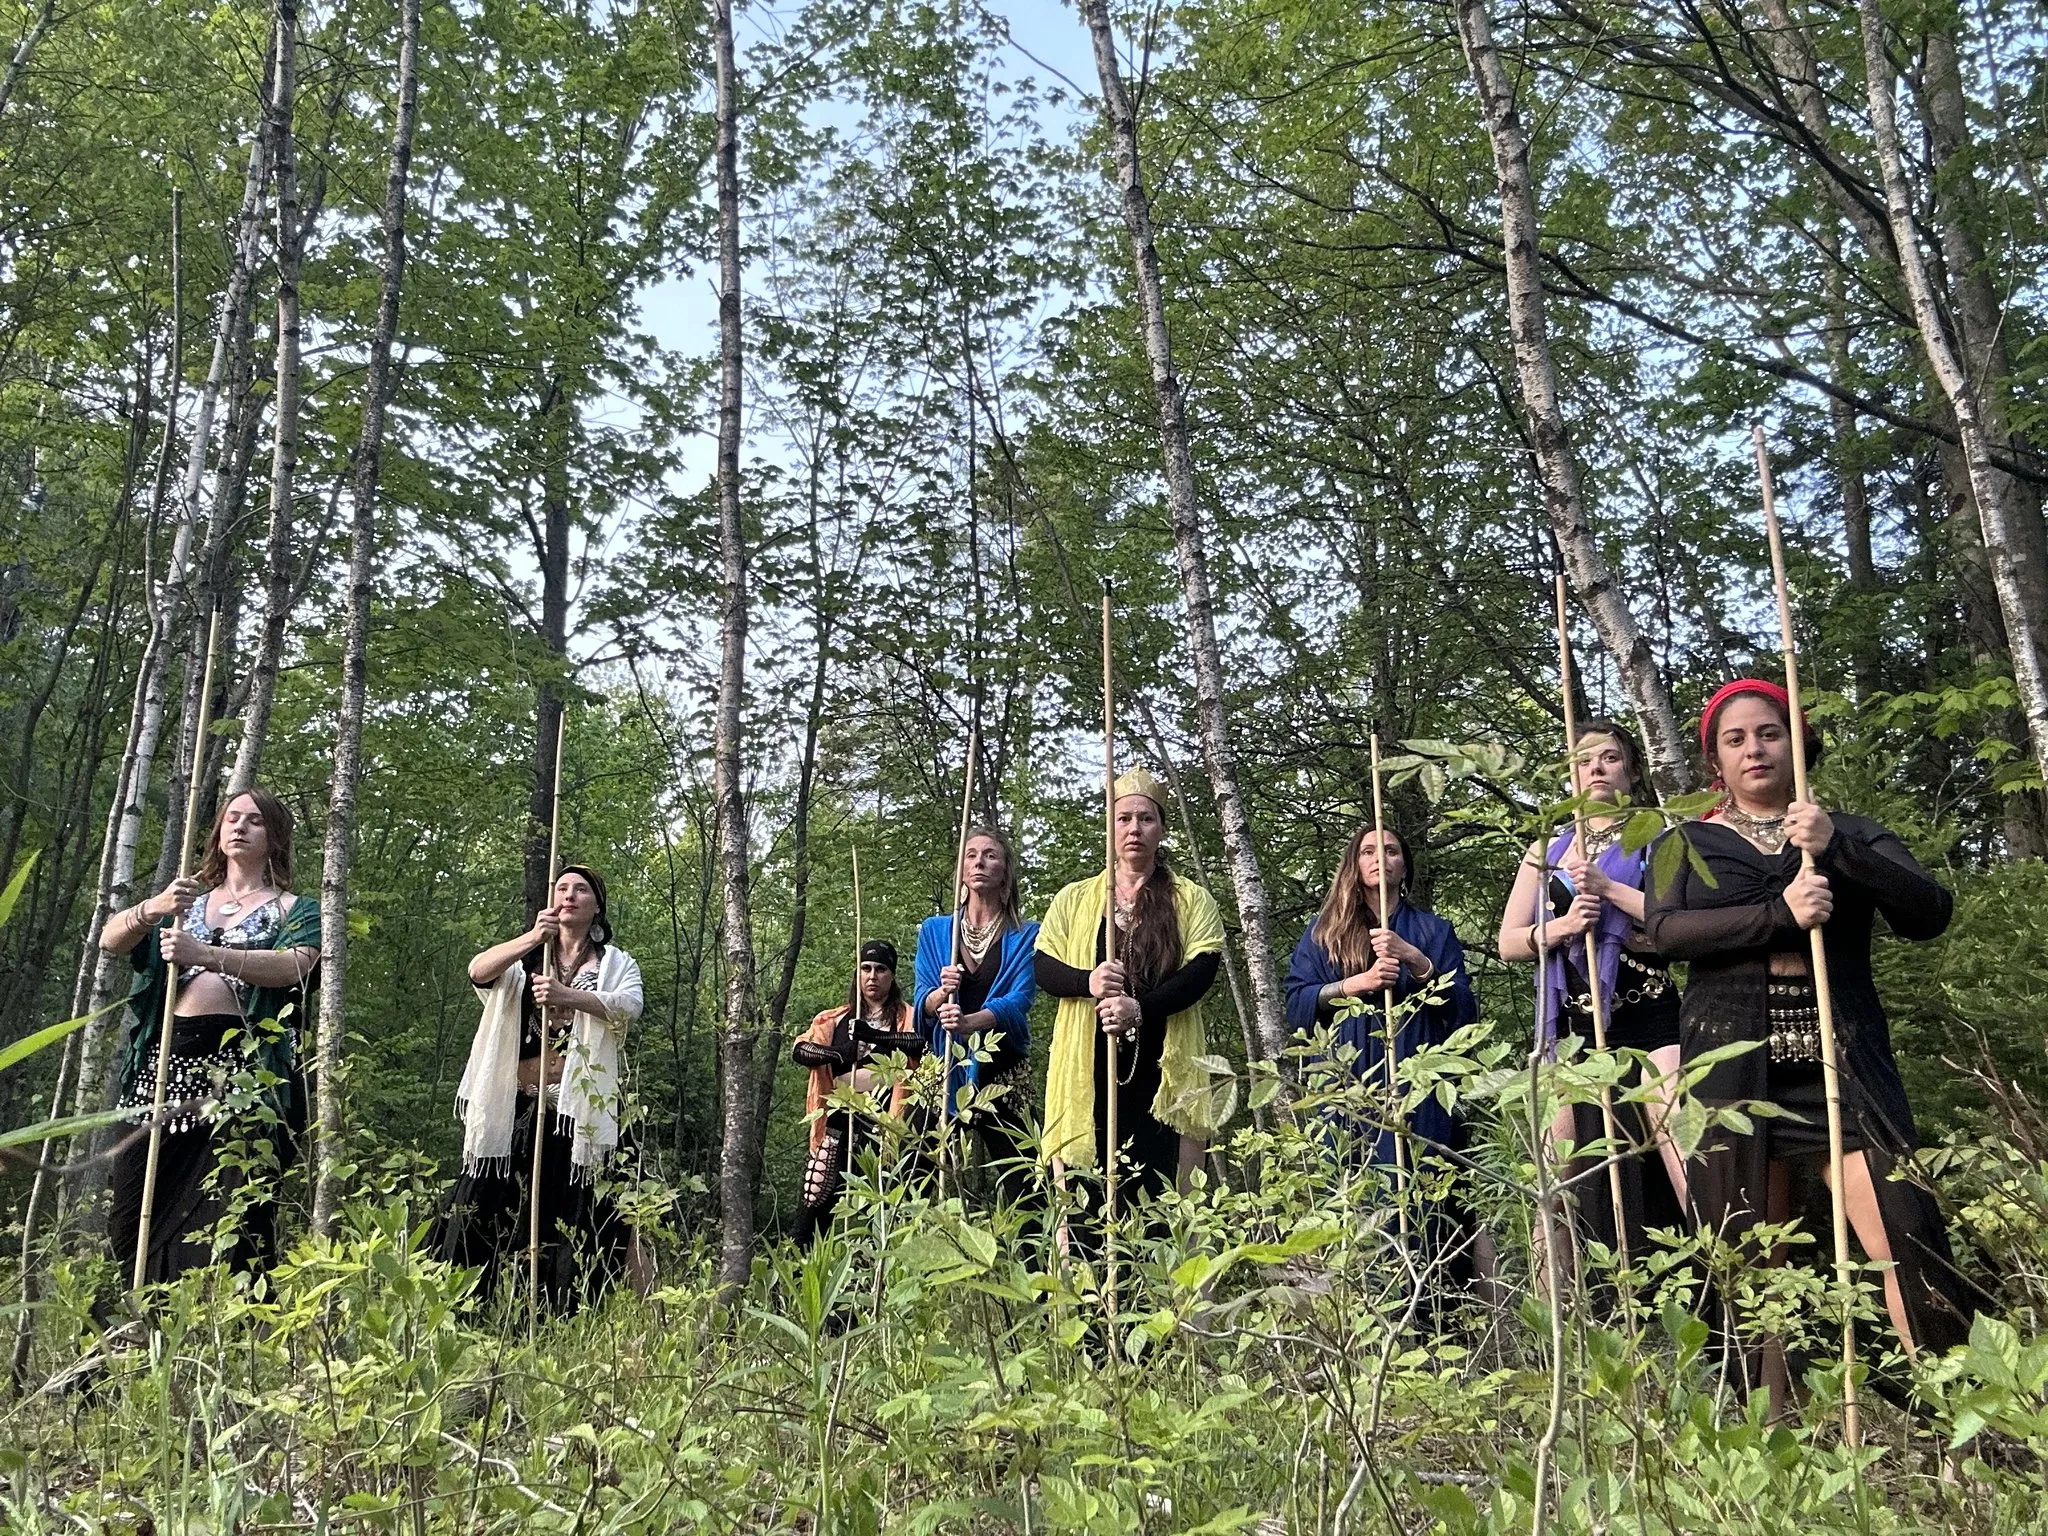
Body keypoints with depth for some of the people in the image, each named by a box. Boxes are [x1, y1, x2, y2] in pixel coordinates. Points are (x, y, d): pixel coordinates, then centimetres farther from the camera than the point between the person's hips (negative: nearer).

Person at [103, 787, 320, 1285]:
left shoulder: (295, 911, 10)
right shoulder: (185, 900, 24)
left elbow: (294, 966, -11)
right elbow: (110, 939, 9)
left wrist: (205, 954, -25)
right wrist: (152, 908, -14)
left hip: (243, 1064, -4)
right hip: (166, 1060, 4)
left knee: (232, 1219, -13)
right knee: (138, 1213, -1)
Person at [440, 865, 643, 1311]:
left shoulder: (616, 964, 12)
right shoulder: (525, 957, 16)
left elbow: (629, 1007, -11)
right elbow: (478, 971, -7)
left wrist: (567, 995, -28)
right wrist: (533, 937, -24)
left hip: (579, 1109, -2)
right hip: (516, 1106, 2)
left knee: (571, 1218, -6)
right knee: (485, 1212, -3)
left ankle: (566, 1316, -1)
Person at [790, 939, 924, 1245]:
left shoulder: (906, 1018, 7)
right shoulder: (836, 1019, 16)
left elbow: (924, 1041, -14)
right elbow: (799, 1049, 2)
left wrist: (876, 1036, -25)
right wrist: (838, 1054, -16)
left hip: (882, 1124, -2)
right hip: (838, 1122, 3)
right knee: (815, 1201, 0)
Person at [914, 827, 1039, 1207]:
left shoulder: (1025, 937, 4)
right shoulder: (934, 930, 11)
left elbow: (1019, 1000, -10)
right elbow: (922, 1002, 5)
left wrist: (970, 1022, -28)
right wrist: (941, 993, -19)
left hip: (1001, 1074, -2)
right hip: (944, 1071, 2)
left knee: (1017, 1183, -9)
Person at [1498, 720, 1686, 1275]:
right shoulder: (1547, 850, 17)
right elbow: (1509, 942, 11)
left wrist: (1608, 889, -13)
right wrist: (1563, 927, -7)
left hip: (1648, 1020, -3)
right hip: (1569, 1026, 3)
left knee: (1693, 1168, -18)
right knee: (1563, 1178, 5)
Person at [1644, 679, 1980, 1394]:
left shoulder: (1851, 834, 16)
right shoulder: (1688, 843, 13)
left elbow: (1929, 913, 0)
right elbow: (1663, 929, -6)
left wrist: (1837, 847, -14)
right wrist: (1779, 914, -17)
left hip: (1842, 1057, 1)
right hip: (1734, 1060, 0)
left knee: (1904, 1236, -11)